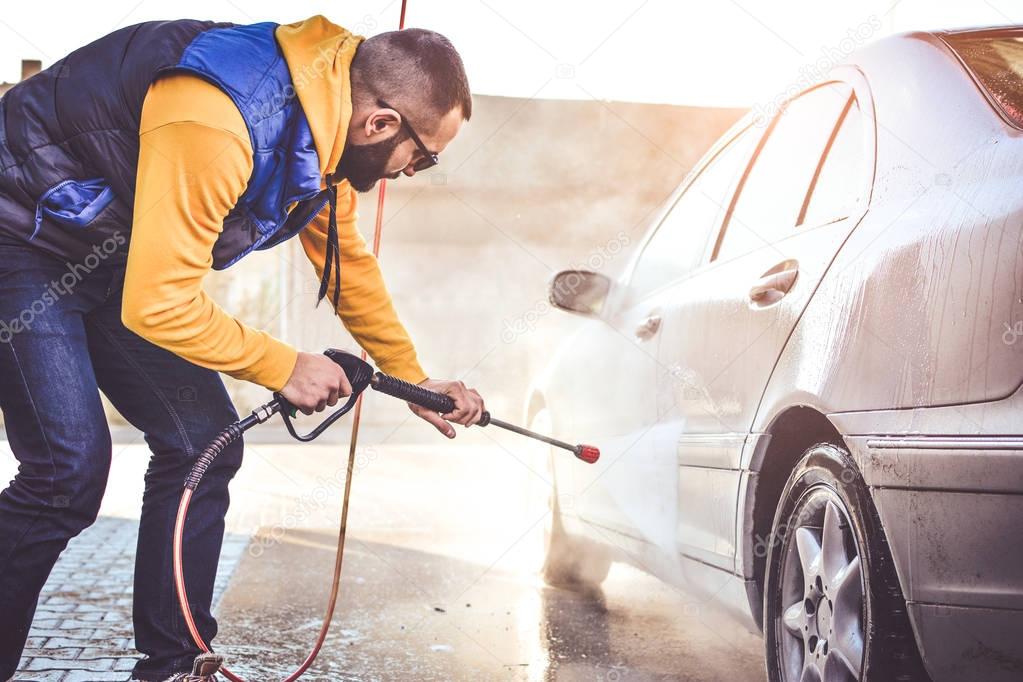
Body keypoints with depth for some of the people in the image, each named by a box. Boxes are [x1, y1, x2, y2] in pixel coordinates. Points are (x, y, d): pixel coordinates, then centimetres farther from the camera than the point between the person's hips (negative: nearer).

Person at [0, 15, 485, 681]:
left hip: (112, 262, 9)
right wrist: (283, 366, -20)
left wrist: (416, 382, 17)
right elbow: (156, 305, -33)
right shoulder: (215, 123, -35)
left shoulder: (324, 125, -4)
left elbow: (348, 262, 12)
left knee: (205, 446, 3)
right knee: (70, 470, -19)